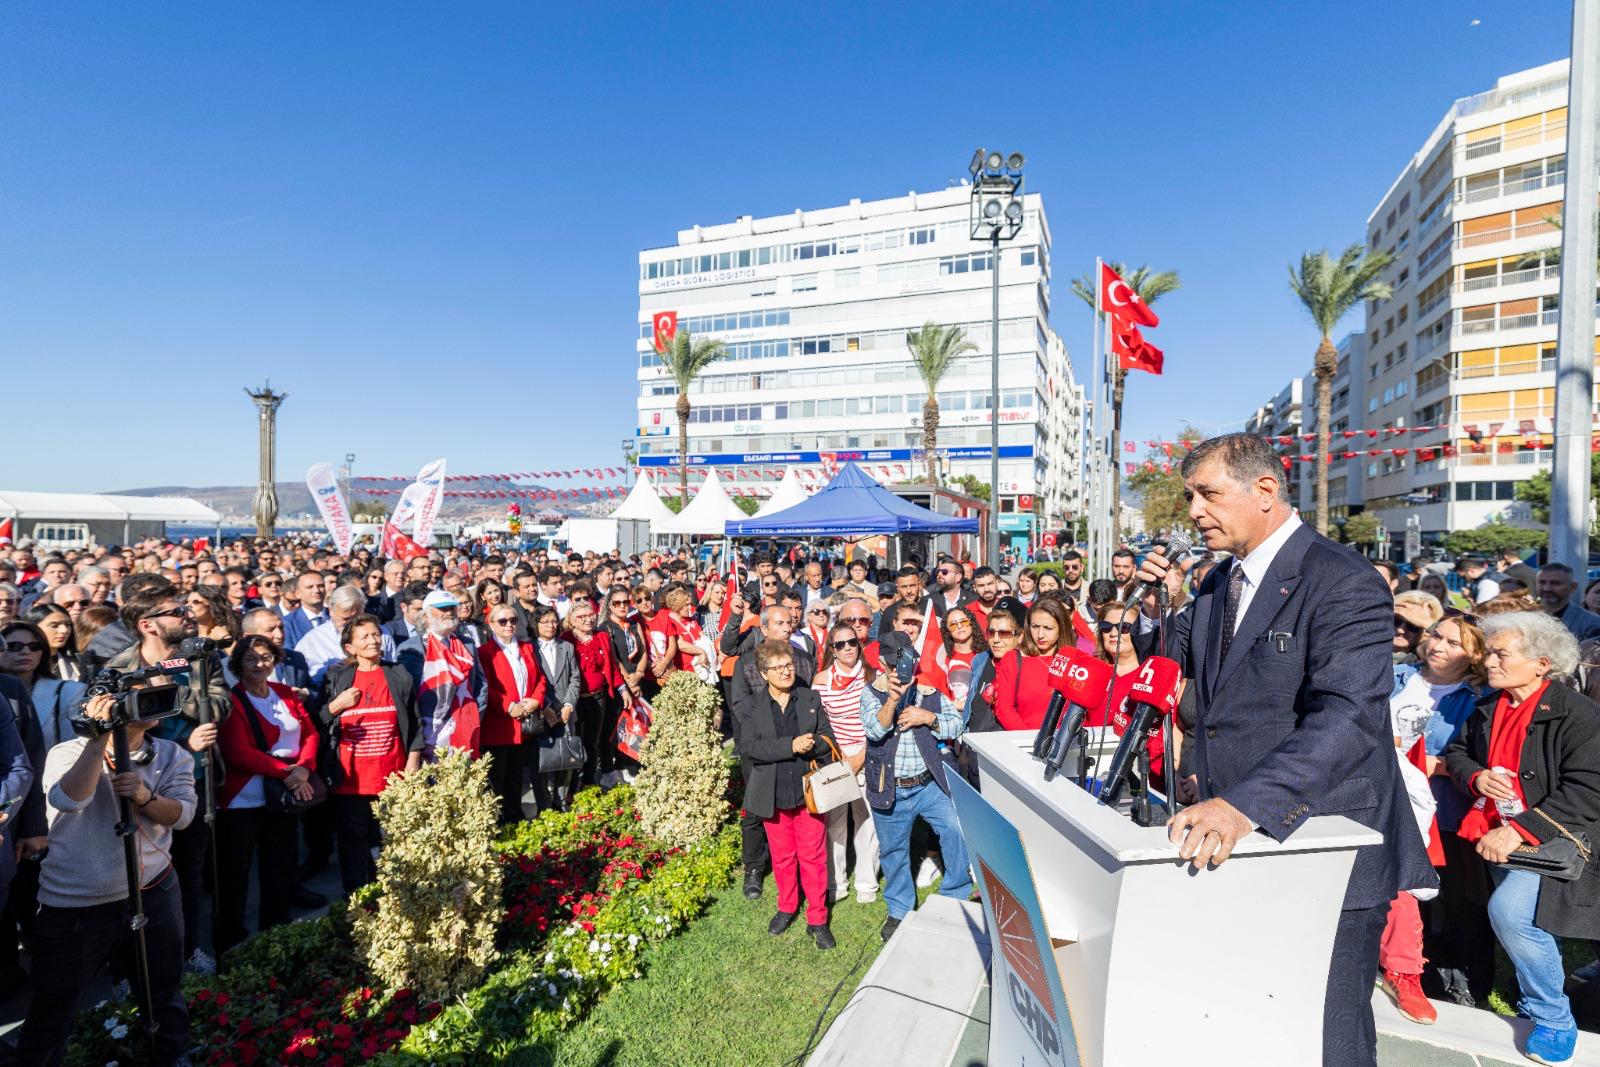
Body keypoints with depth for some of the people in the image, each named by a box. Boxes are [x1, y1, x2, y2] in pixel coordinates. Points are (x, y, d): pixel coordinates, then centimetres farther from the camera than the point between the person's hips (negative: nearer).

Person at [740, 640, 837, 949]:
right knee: (782, 857, 16)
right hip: (774, 796, 0)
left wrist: (812, 745, -21)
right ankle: (787, 907, 37)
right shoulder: (752, 707, -3)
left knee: (813, 857, 6)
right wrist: (791, 746, -23)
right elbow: (749, 747, -15)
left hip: (808, 792, 0)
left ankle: (817, 919, 20)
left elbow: (829, 741, 2)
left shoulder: (811, 700, 2)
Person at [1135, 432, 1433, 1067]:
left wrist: (1245, 803, -41)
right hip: (1235, 846, 7)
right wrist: (1159, 608, 3)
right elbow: (1182, 665, 20)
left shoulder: (1345, 584, -17)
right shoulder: (1220, 581, 8)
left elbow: (1348, 718, -30)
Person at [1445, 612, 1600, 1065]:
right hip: (1498, 837, 7)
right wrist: (1475, 777, -8)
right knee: (1527, 925, 16)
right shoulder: (1487, 708, 7)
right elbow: (1456, 752, 15)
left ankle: (1553, 1017, -3)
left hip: (1554, 841, -6)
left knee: (1509, 909, -23)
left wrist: (1518, 831, -24)